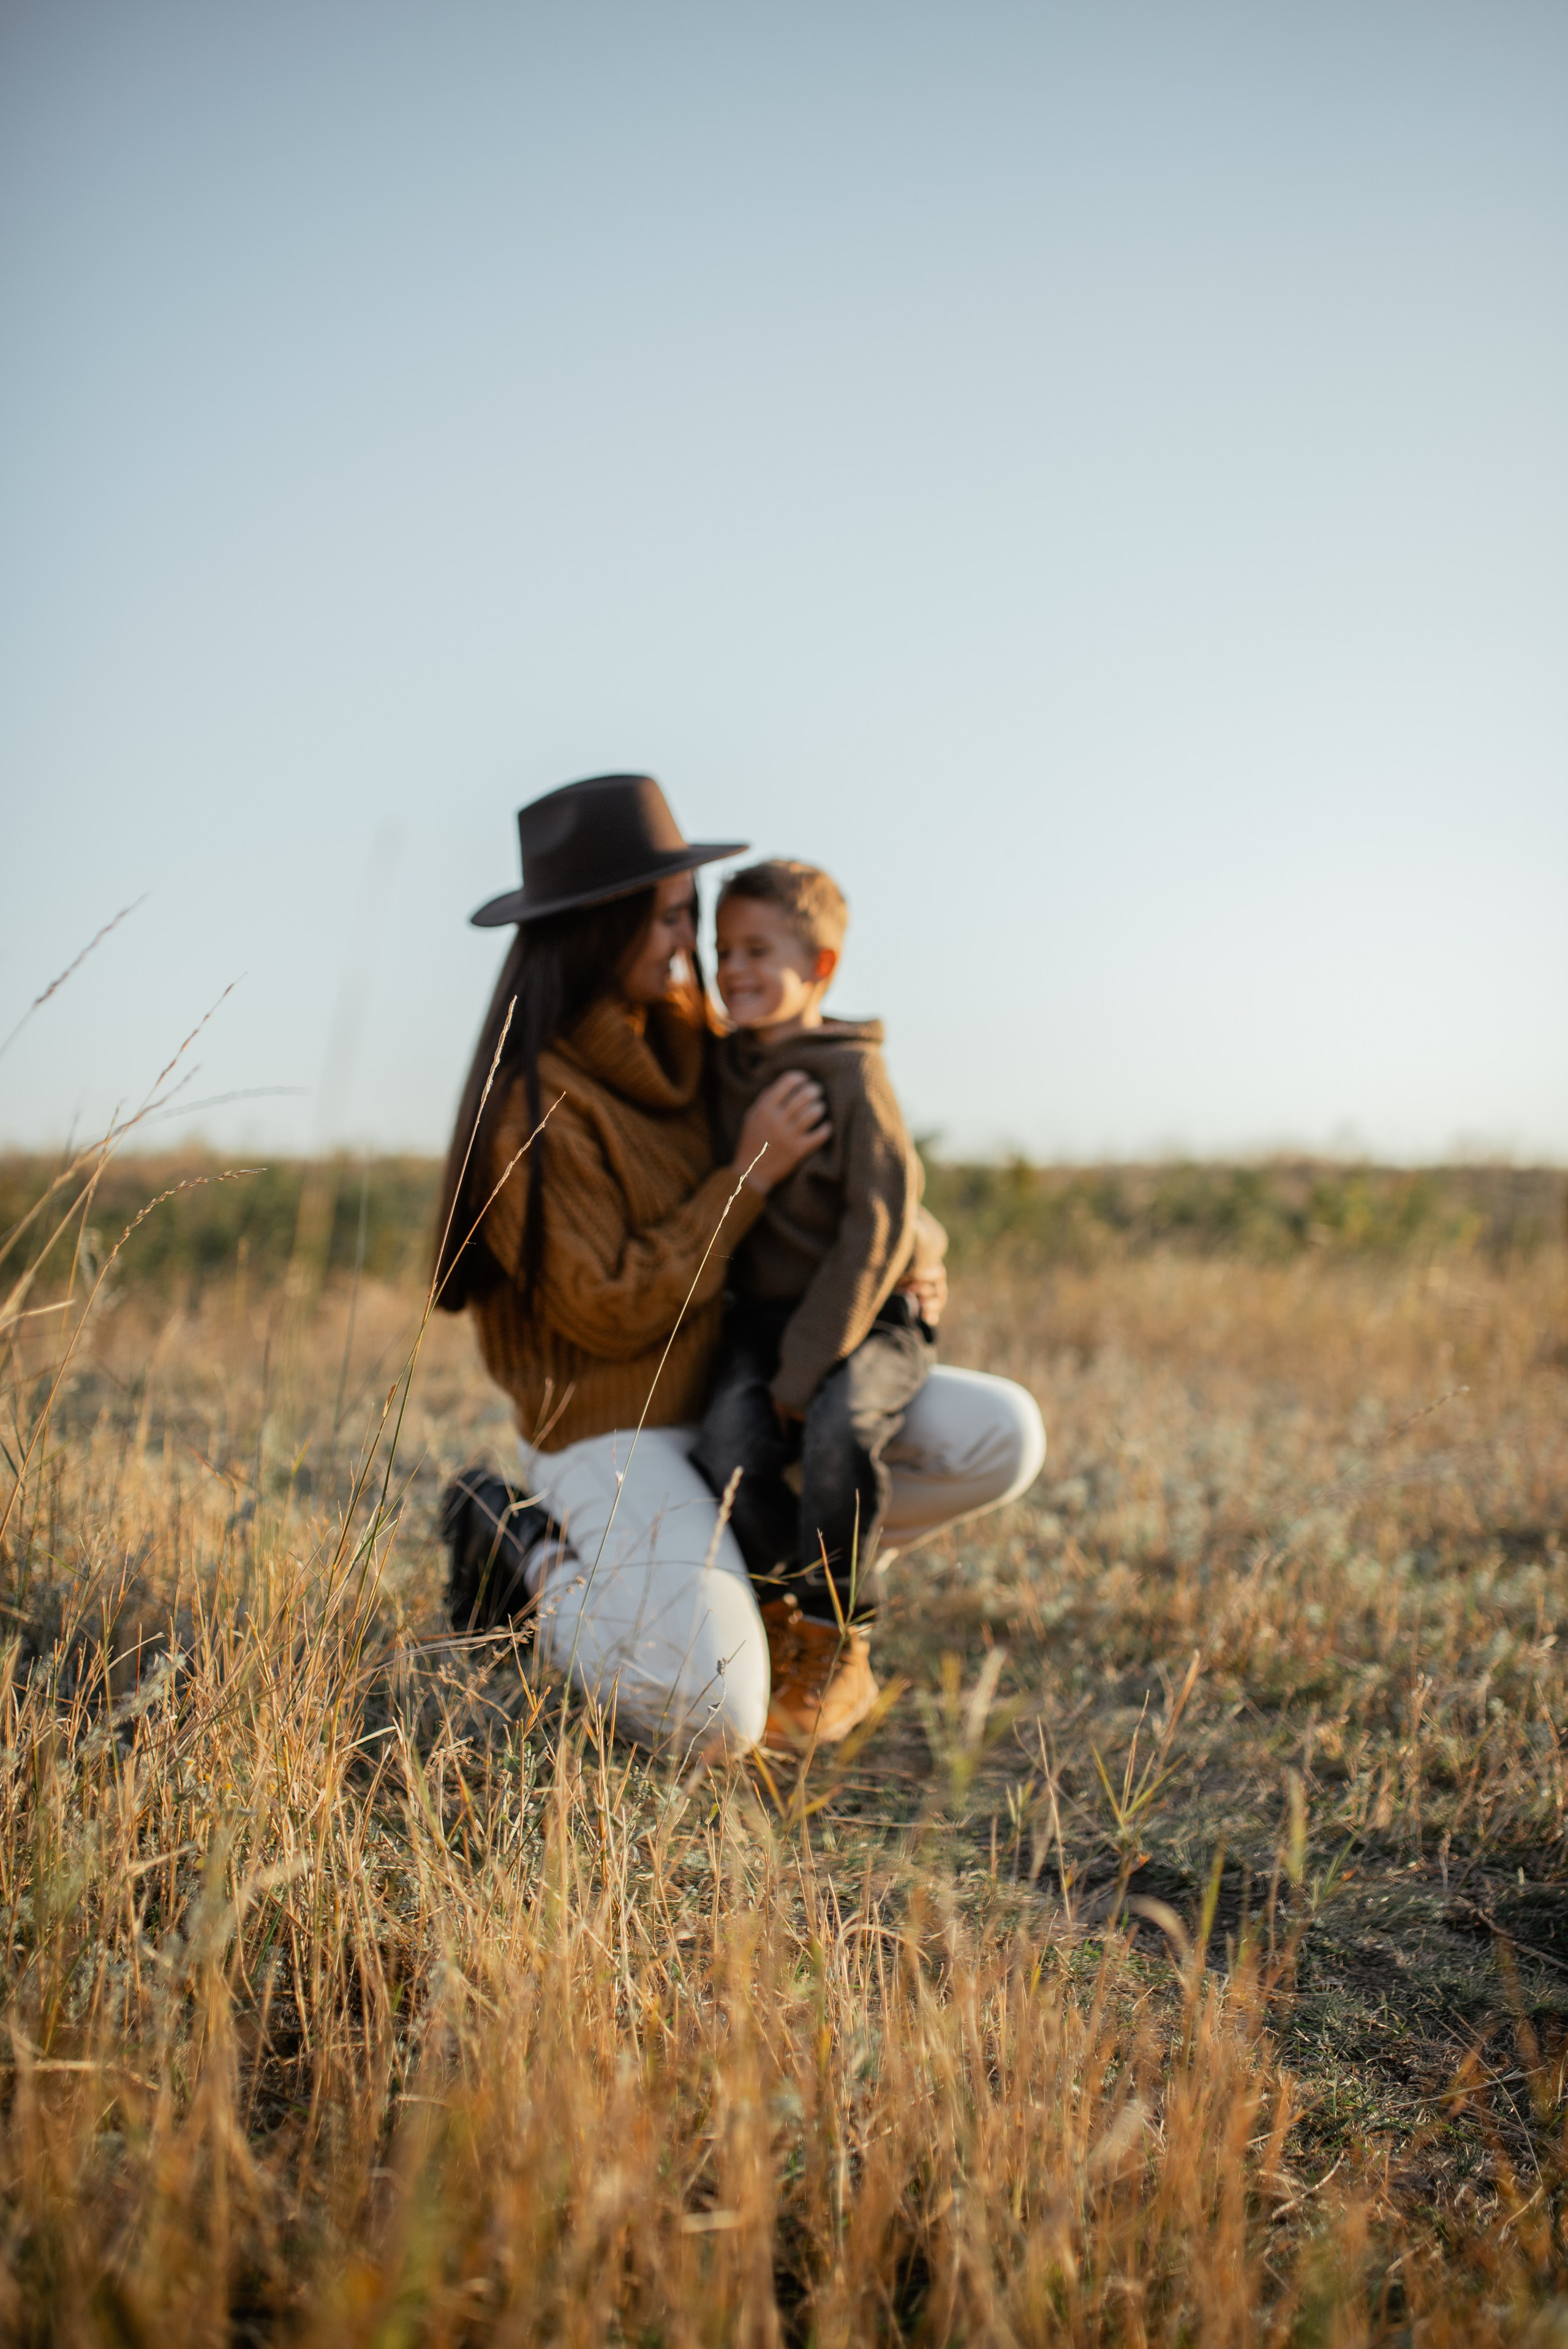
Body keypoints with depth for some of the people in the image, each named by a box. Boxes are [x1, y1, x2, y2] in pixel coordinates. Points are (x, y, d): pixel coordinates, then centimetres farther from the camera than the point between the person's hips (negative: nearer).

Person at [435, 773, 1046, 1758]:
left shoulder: (684, 1040, 3)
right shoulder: (534, 1103, -20)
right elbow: (610, 1310, -20)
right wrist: (752, 1173, -20)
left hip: (734, 1397, 7)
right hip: (615, 1434, -7)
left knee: (1005, 1436, -6)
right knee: (714, 1721, -25)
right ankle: (556, 1563, 4)